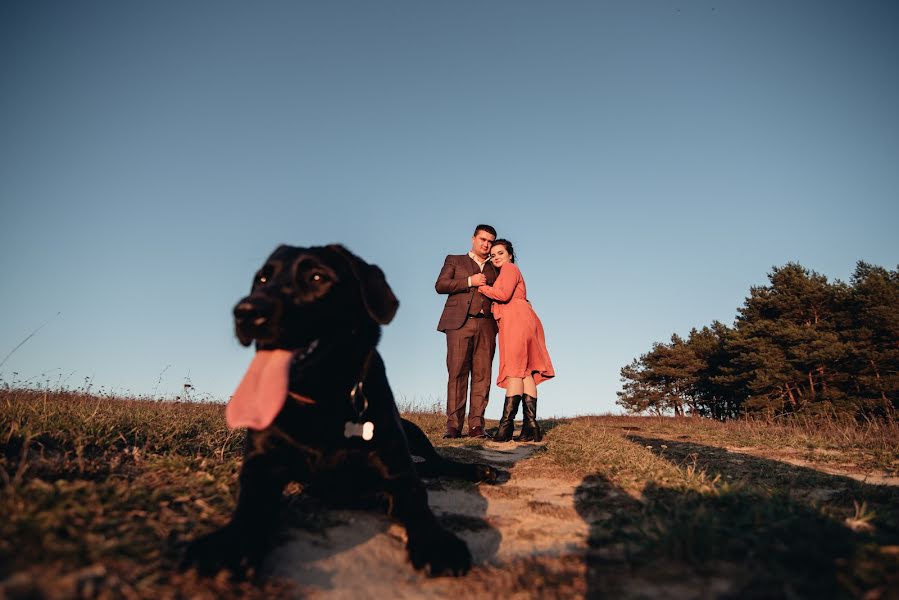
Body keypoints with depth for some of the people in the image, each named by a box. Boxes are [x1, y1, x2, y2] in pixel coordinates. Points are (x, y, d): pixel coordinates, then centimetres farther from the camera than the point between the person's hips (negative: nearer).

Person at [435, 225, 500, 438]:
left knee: (482, 374, -5)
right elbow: (440, 285, 3)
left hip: (486, 325, 3)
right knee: (457, 373, -8)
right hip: (460, 323, -3)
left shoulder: (495, 269, 25)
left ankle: (476, 425, -3)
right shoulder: (454, 261, 17)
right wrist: (469, 281, -5)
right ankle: (453, 425, -8)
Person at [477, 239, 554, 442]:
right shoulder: (506, 273, 34)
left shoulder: (509, 268, 4)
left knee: (515, 370, -16)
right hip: (516, 323, 9)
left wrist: (481, 288, 0)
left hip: (516, 320, -9)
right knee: (525, 372, -1)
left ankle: (506, 425, -21)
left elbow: (504, 294, -12)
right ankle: (531, 426, -7)